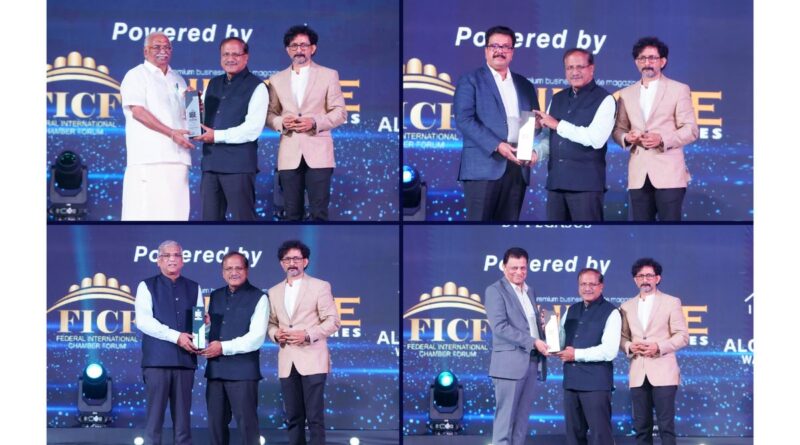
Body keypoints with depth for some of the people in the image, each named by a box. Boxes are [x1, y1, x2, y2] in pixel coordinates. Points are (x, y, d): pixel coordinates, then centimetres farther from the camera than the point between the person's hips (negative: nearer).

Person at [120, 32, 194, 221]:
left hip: (176, 156, 6)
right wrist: (171, 133, -15)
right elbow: (138, 111, -9)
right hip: (149, 156, -6)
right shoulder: (136, 76, 3)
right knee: (144, 210, -12)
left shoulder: (178, 80, 23)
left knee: (174, 211, 1)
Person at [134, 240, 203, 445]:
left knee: (183, 419, 3)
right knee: (154, 416, -4)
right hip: (157, 359, -3)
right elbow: (143, 321, -7)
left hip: (185, 359, 3)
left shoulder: (193, 288, 16)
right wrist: (176, 336, -14)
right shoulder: (147, 286, 6)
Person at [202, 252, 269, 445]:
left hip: (242, 370, -6)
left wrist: (224, 347, -14)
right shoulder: (215, 297, 16)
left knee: (246, 423, -4)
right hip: (215, 369, 6)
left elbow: (256, 337, -11)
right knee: (215, 423, 8)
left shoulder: (258, 298, -2)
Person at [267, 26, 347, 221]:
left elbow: (340, 113, 3)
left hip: (318, 153, -2)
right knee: (292, 213, 3)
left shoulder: (328, 75, 7)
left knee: (319, 213, -6)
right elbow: (270, 114, 13)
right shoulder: (277, 79, 14)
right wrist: (281, 122, -10)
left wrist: (315, 122, -14)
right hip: (289, 154, 2)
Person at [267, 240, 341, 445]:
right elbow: (271, 322, 18)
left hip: (311, 360, -5)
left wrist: (308, 334, -16)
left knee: (314, 417, -7)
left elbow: (332, 321, -3)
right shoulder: (274, 292, 16)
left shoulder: (320, 287, 2)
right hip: (287, 361, 5)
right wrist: (275, 333, -5)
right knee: (293, 418, 6)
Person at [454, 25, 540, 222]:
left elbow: (534, 123, 20)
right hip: (484, 165, -5)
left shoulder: (525, 86, 20)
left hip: (517, 167, 5)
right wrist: (497, 146, -17)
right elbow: (464, 120, -7)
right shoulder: (470, 81, 4)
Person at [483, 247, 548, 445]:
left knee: (522, 419, 6)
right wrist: (533, 342, -20)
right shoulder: (495, 290, -4)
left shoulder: (529, 291, 19)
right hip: (510, 363, -7)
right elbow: (500, 326, -14)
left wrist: (543, 343, 0)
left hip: (532, 362, 7)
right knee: (505, 418, -7)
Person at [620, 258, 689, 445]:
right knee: (641, 426, 4)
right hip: (638, 374, 4)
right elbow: (622, 337, 14)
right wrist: (629, 346, -8)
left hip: (663, 373, -4)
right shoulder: (627, 306, 15)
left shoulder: (671, 302, 4)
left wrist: (659, 347, -15)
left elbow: (682, 336, -1)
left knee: (666, 425, -7)